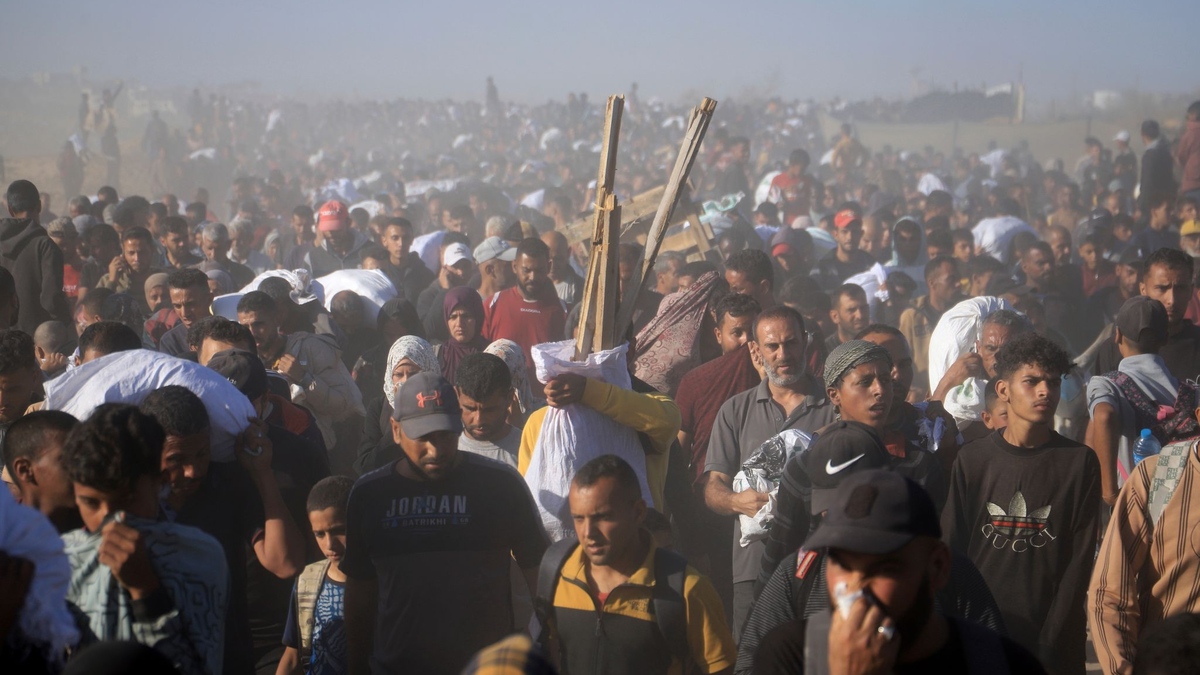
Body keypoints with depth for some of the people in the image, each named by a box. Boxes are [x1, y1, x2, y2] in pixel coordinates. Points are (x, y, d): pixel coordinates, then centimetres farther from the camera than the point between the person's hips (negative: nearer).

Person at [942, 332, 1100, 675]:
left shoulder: (1080, 462, 1)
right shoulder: (972, 460, 4)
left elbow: (1080, 561, -3)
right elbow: (951, 550, 4)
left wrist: (1051, 642, -10)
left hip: (1055, 643, -1)